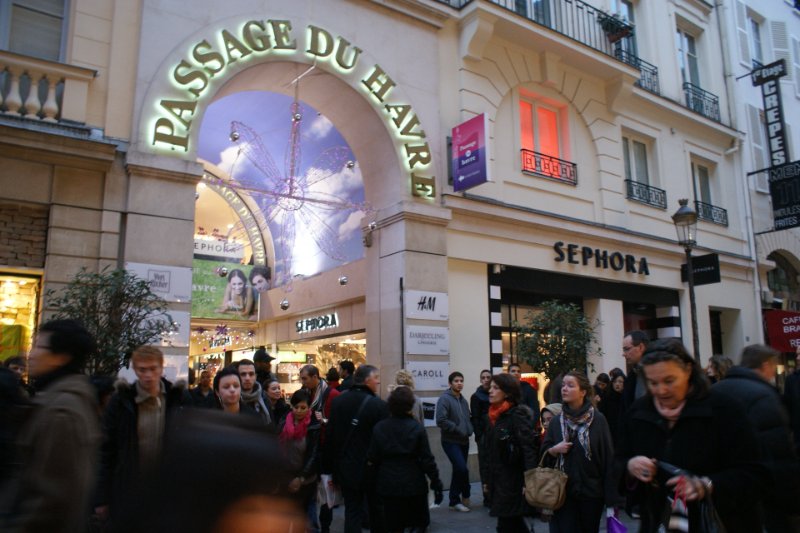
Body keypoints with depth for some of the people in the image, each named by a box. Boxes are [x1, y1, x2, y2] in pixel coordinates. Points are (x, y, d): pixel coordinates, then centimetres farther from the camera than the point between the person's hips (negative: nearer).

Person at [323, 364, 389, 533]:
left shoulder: (337, 402, -1)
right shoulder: (379, 405, -17)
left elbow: (329, 436, 1)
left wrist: (329, 468, 8)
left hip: (346, 468, 3)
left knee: (352, 512, 9)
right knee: (376, 512, 16)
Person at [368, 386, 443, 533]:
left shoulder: (379, 428, -4)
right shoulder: (417, 428, -10)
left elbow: (372, 460, -2)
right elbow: (427, 460, -10)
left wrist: (375, 482, 9)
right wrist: (436, 484, -2)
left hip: (387, 486, 2)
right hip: (413, 485, -2)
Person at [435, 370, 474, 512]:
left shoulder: (463, 400, 12)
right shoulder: (445, 398, -13)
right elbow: (441, 421, -22)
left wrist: (469, 430, 5)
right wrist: (459, 429, -18)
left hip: (464, 441, 8)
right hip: (450, 441, -7)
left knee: (458, 470, 13)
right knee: (462, 469, -16)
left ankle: (454, 501, 25)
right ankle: (465, 495, 6)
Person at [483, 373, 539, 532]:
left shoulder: (518, 415, -15)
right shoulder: (492, 416, 10)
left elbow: (529, 449, -22)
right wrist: (488, 480, 17)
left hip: (513, 482, -8)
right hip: (498, 481, 8)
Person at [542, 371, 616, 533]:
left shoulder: (598, 420, -8)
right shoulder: (556, 422, 3)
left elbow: (608, 458, -7)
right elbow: (544, 453, 9)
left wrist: (610, 496, -9)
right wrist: (555, 449, -13)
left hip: (592, 491, -2)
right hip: (563, 492, 2)